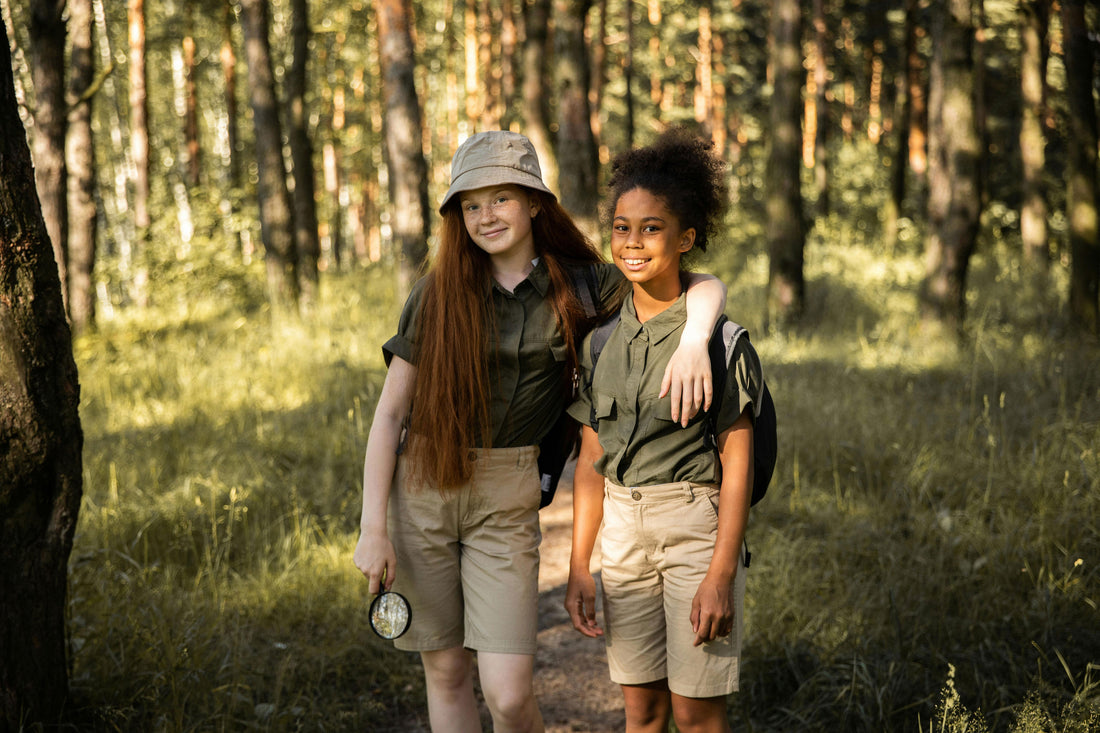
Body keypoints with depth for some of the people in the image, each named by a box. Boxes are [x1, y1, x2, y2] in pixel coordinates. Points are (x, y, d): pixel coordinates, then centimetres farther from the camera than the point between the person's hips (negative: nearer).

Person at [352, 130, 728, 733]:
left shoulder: (576, 285, -2)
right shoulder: (437, 294, -2)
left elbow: (705, 287, -4)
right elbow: (389, 412, -1)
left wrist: (692, 343, -26)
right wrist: (372, 529, -6)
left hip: (506, 501, -1)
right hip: (422, 486, 1)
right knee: (445, 671, 10)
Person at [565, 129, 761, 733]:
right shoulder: (601, 336, 6)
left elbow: (737, 463, -9)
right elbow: (591, 460, 10)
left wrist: (721, 575, -15)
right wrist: (578, 569, 7)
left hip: (697, 524, -5)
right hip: (623, 530, 5)